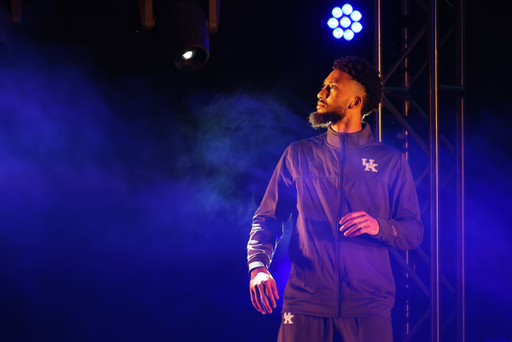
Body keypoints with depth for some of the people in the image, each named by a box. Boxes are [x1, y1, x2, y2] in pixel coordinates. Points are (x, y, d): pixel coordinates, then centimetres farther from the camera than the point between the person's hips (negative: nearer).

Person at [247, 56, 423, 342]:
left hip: (368, 307, -1)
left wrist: (378, 226, -15)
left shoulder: (391, 161, 9)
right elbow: (267, 219, 10)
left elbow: (414, 232, 7)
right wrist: (258, 267, -8)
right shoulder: (299, 155, 12)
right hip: (306, 304, 1)